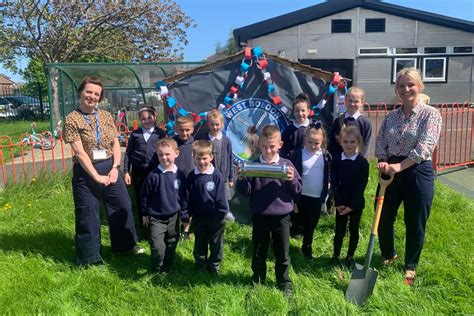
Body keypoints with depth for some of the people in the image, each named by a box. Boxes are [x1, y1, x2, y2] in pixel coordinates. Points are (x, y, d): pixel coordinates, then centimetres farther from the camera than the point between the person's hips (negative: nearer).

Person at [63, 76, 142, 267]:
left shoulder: (106, 116, 5)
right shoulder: (72, 119, -9)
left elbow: (116, 144, 4)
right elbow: (79, 152, -14)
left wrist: (115, 168, -9)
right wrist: (96, 176, -17)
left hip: (109, 168, 5)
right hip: (86, 171, -4)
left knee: (123, 206, 14)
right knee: (88, 215, 7)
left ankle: (126, 244, 35)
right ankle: (89, 257, 24)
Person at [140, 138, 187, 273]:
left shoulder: (180, 175, -5)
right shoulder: (153, 175, -12)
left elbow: (184, 196, 5)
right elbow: (144, 195, -2)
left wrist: (185, 215, 7)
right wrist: (145, 214, 2)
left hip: (174, 216, 3)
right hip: (156, 217, -3)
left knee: (171, 244, 15)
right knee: (157, 246, -7)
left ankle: (167, 269, 34)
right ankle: (157, 270, 17)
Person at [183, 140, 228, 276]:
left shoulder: (217, 175, -14)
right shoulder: (191, 176, -4)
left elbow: (221, 197, -10)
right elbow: (187, 197, 0)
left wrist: (222, 212, -11)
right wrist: (186, 214, -1)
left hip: (215, 216, -2)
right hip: (198, 216, 3)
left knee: (216, 244, 13)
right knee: (199, 243, 18)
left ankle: (214, 267, 31)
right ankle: (200, 266, 35)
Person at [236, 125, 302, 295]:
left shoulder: (287, 165, -4)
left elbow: (297, 191, -2)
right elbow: (246, 192, -2)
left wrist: (292, 180, -20)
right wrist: (241, 180, -19)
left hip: (281, 216, 0)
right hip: (259, 216, 1)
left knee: (282, 253, 14)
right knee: (258, 252, 16)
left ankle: (284, 283, 32)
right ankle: (257, 281, 36)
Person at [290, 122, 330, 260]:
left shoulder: (326, 156, -2)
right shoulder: (298, 154, -10)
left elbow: (329, 176, 6)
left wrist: (326, 195, 4)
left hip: (317, 196, 3)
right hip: (301, 195, -3)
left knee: (311, 225, 14)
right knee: (300, 222, 7)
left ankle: (307, 248, 29)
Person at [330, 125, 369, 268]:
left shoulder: (363, 162, -8)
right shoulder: (336, 161, -3)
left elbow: (361, 186, -11)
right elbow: (334, 183, -5)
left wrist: (352, 205, -15)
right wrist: (338, 203, -12)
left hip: (356, 203, -1)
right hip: (340, 203, 1)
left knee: (354, 230, 12)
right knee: (339, 230, 7)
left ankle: (350, 257, 26)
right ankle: (335, 255, 22)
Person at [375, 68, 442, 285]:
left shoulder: (430, 114, -7)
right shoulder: (391, 116, 9)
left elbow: (424, 147, -18)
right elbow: (380, 142, 6)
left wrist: (399, 166, -25)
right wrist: (383, 162, -13)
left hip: (417, 172, -4)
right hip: (392, 171, 5)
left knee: (415, 224, 8)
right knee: (383, 218, 11)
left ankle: (410, 267, 30)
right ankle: (388, 255, 39)